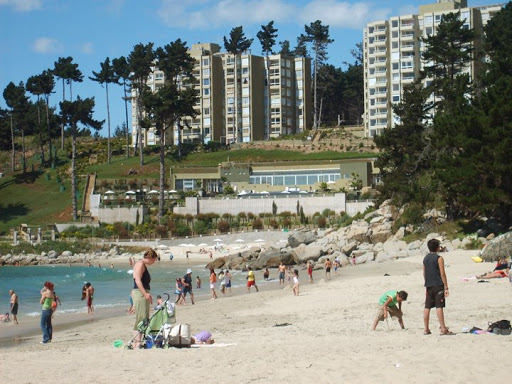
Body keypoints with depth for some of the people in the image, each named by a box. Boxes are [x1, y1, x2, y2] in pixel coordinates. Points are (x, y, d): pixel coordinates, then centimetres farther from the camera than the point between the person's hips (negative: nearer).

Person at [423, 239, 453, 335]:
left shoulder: (425, 258, 11)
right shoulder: (439, 258, -8)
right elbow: (442, 274, -10)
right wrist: (446, 287, -8)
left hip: (428, 286, 6)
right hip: (438, 285, -6)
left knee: (427, 307, 7)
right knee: (439, 307, -10)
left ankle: (426, 329, 11)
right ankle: (443, 329, -13)